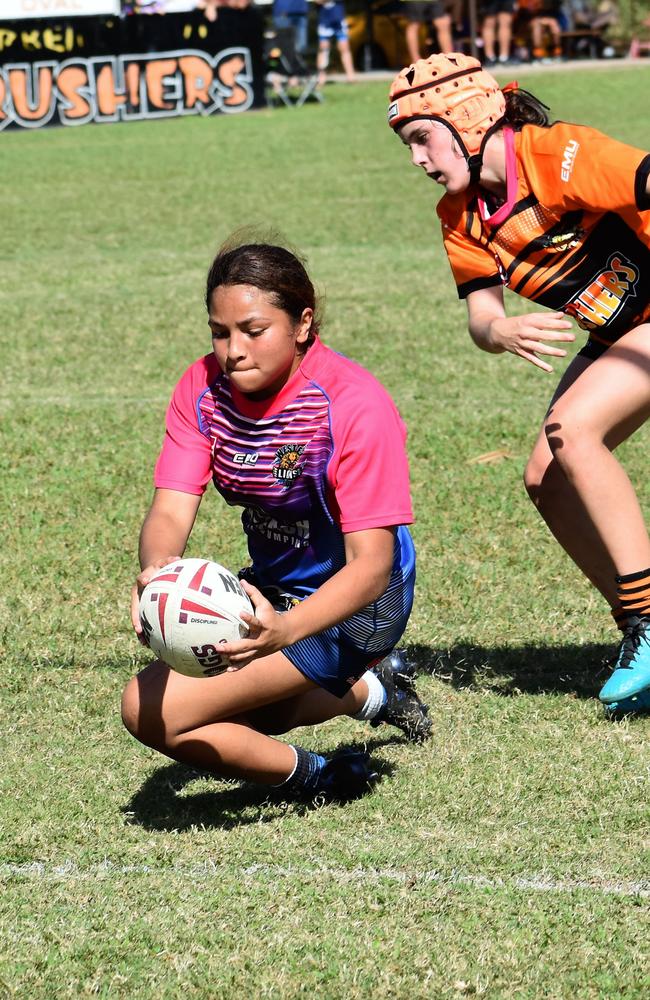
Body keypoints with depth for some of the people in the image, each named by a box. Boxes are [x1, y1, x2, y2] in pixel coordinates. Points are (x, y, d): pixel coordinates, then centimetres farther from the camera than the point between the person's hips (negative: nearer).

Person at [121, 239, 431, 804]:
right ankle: (365, 689, 29)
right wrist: (156, 570, -42)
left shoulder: (353, 404, -26)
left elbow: (371, 565, -30)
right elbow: (171, 510, -16)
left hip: (351, 606, -8)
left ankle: (315, 778, 1)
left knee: (153, 713, -18)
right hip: (273, 587, 8)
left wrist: (287, 628, -49)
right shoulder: (205, 388, -8)